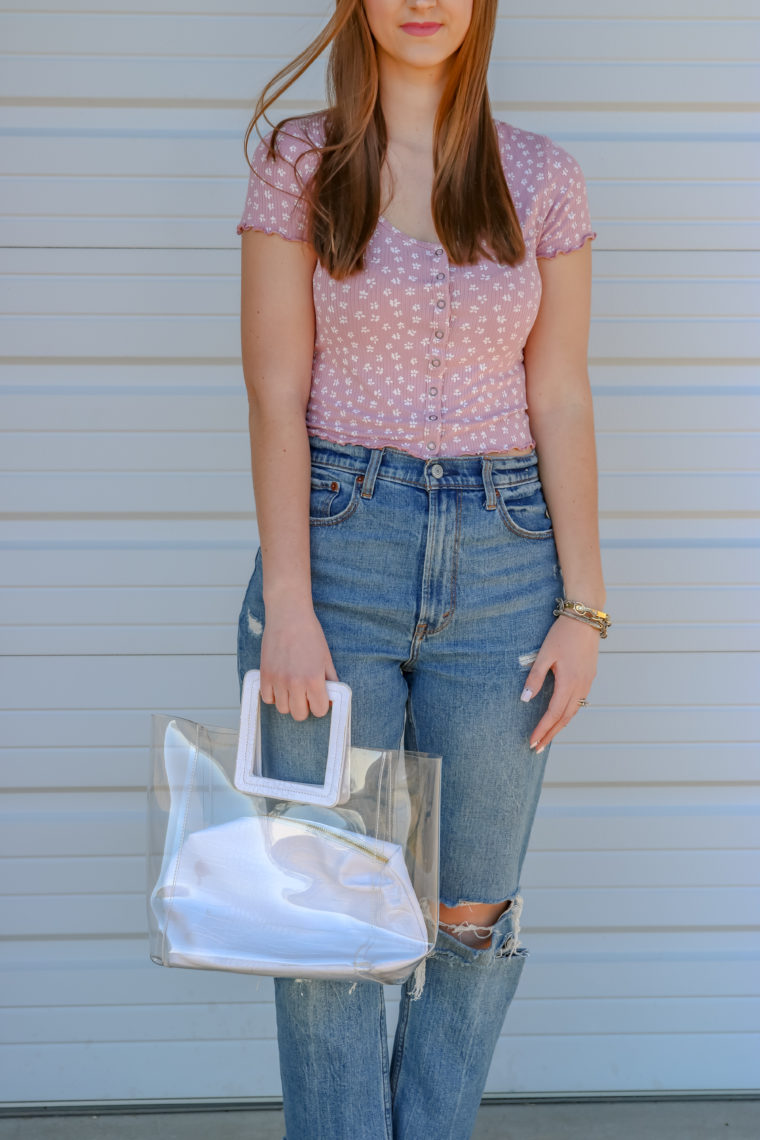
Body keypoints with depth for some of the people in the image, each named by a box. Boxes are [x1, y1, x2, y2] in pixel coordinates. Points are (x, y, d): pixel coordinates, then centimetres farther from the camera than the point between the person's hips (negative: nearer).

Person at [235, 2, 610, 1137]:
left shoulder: (543, 178, 7)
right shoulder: (297, 164, 2)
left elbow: (561, 402, 5)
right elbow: (277, 393, -4)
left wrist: (585, 606, -1)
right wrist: (287, 603, -11)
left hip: (503, 553, 2)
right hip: (337, 535, -1)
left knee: (476, 908, 8)